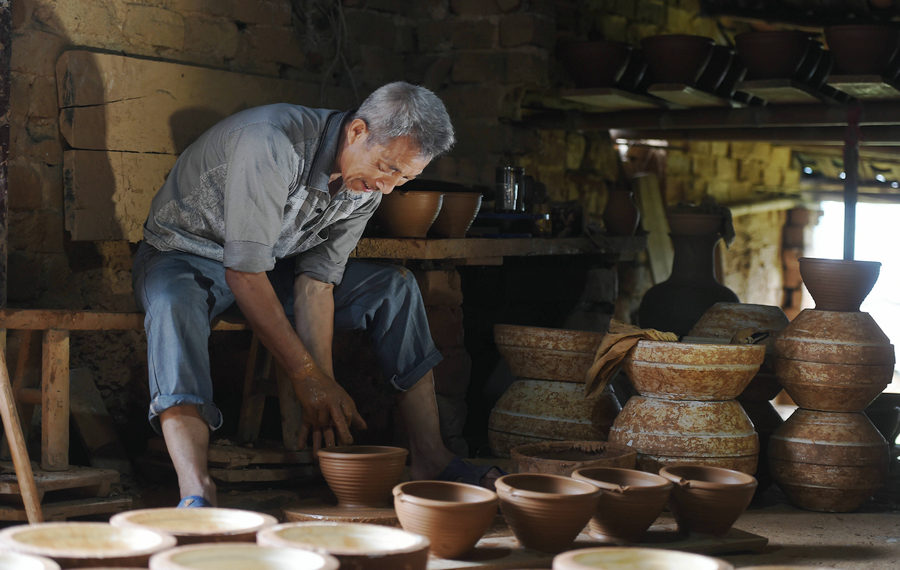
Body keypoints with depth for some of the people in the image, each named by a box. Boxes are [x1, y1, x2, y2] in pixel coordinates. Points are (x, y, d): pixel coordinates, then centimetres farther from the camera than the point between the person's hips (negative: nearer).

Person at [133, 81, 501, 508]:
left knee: (395, 287, -6)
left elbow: (316, 279, -11)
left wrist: (325, 388, -21)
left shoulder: (369, 184, -10)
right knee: (175, 304, -41)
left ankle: (428, 459, -8)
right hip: (184, 257, -6)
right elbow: (243, 271, -34)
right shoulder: (273, 144, -34)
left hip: (271, 263, 7)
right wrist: (306, 376, -31)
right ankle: (196, 492, -54)